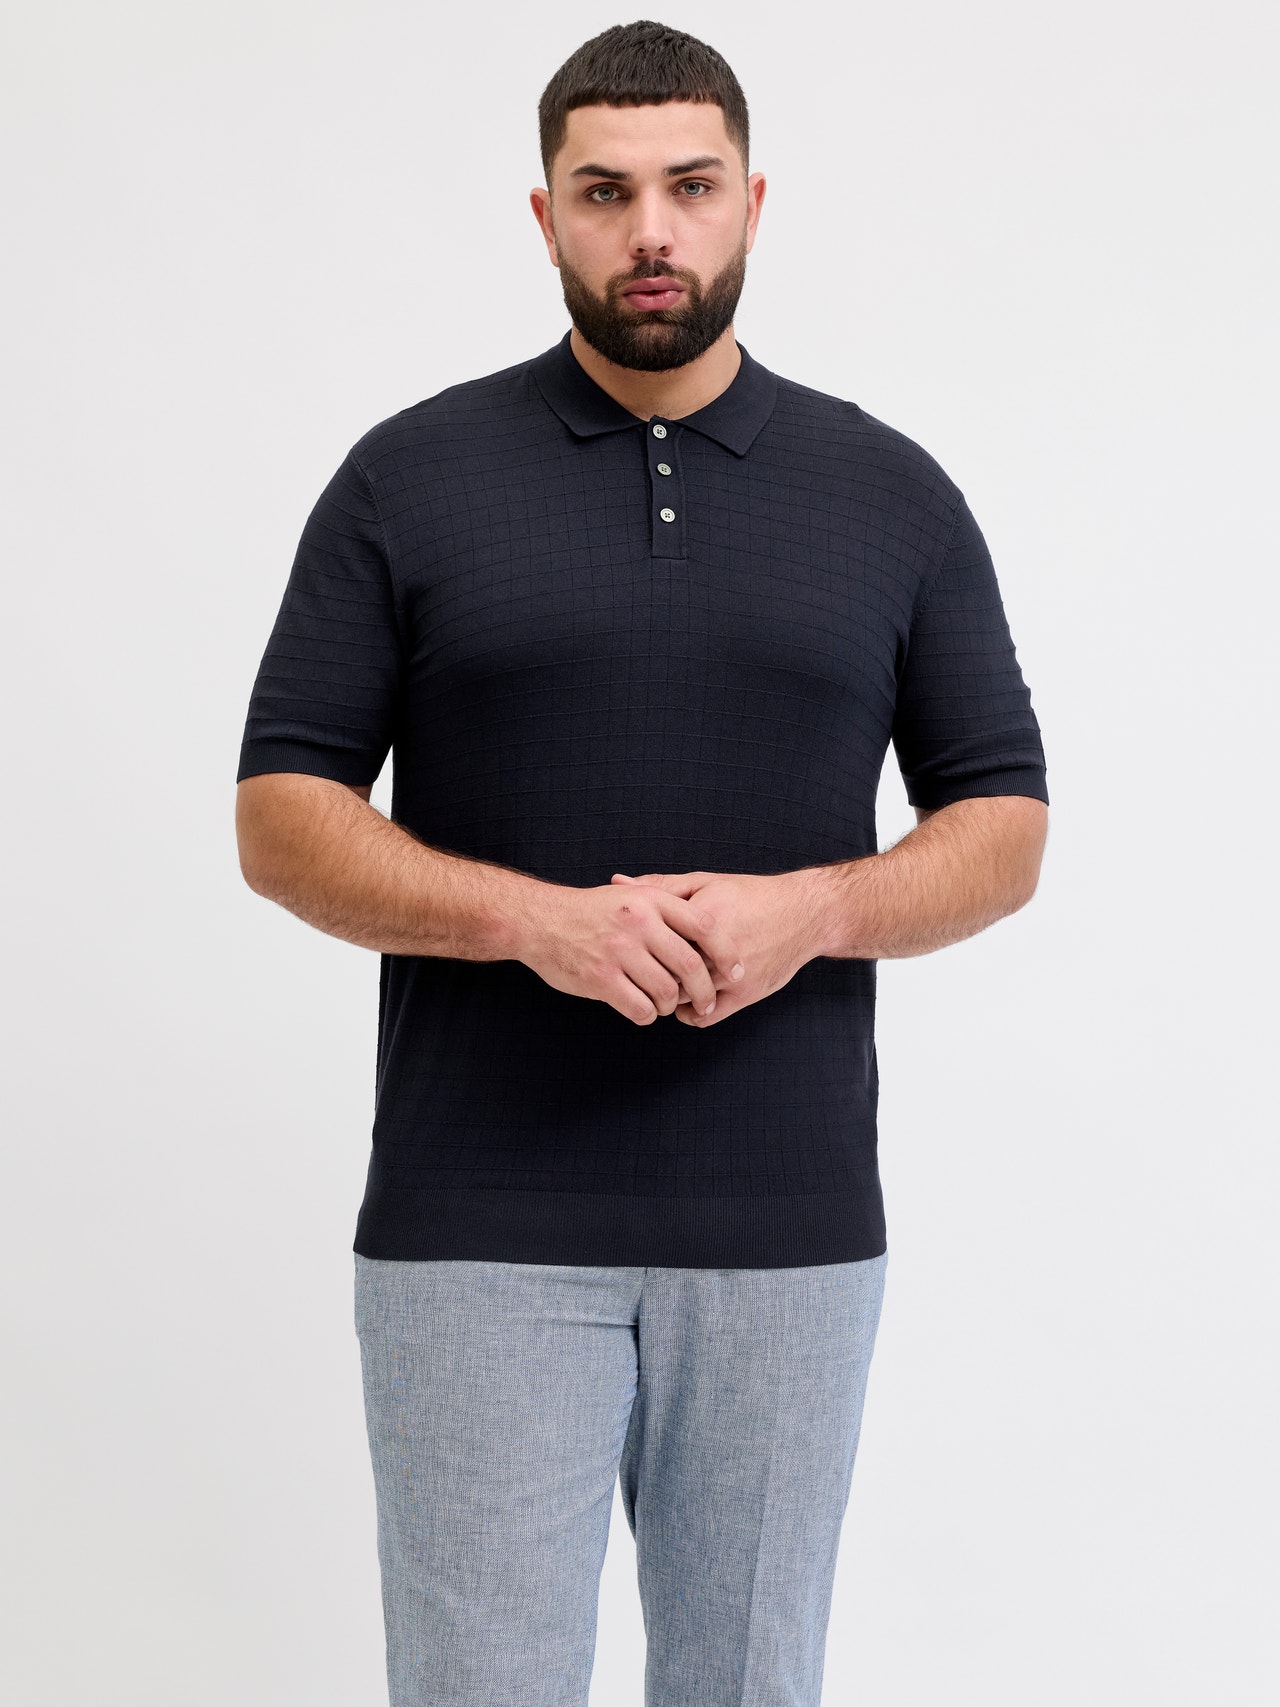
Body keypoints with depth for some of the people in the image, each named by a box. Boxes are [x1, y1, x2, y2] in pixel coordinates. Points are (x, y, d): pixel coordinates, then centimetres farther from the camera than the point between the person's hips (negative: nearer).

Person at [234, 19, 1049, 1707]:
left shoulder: (892, 493, 5)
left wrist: (806, 909, -14)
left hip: (790, 1233, 2)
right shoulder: (410, 478, 1)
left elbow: (1002, 828, 7)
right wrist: (534, 915, -18)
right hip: (478, 1233, -1)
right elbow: (284, 819, -1)